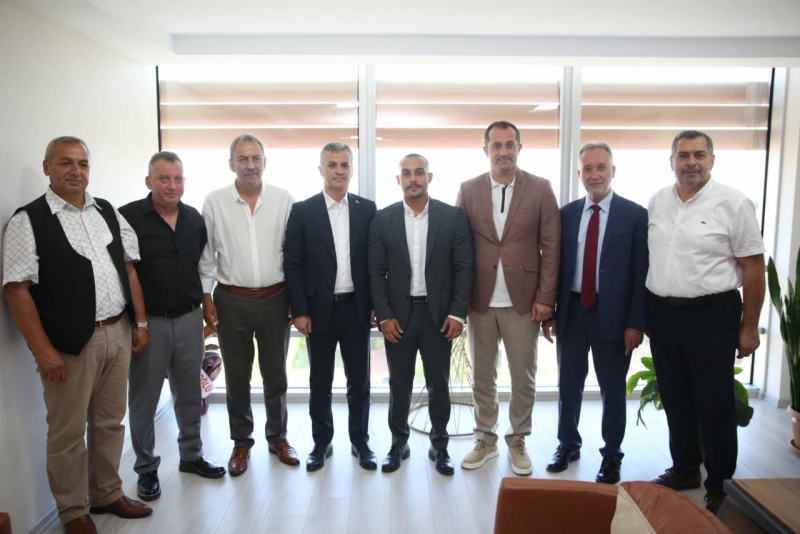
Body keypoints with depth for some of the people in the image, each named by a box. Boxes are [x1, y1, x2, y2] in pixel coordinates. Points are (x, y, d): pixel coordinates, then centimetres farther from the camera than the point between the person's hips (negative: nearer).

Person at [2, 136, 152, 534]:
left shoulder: (108, 212, 8)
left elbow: (129, 269, 12)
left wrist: (140, 322, 8)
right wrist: (43, 351, -15)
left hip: (118, 334, 5)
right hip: (71, 343, -5)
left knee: (110, 422, 18)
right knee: (68, 432, 10)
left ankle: (108, 494, 38)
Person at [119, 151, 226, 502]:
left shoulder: (195, 219, 4)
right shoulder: (128, 217, -12)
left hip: (189, 319, 4)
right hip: (147, 322, -4)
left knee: (190, 393, 16)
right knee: (144, 399, 10)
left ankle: (191, 456, 34)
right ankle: (146, 469, 27)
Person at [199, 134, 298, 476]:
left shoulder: (284, 200, -2)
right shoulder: (214, 202, -2)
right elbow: (206, 256, 2)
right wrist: (207, 300, -1)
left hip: (275, 299, 0)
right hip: (231, 301, 0)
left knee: (275, 374, 12)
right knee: (237, 376, 12)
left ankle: (277, 437, 31)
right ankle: (241, 442, 29)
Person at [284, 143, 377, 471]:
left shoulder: (367, 209, 3)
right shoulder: (302, 211, -2)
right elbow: (292, 264, -3)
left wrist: (376, 304, 0)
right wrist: (299, 311, -8)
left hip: (357, 309, 1)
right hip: (319, 310, -1)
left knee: (359, 381, 11)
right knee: (320, 383, 12)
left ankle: (360, 441, 27)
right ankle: (322, 442, 28)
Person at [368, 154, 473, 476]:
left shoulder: (453, 217, -2)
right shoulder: (383, 220, 0)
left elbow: (464, 268, -2)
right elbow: (376, 271, 0)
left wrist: (458, 313, -9)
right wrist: (384, 316, -7)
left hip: (439, 314, 0)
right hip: (398, 314, 1)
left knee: (438, 384, 10)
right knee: (399, 384, 11)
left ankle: (439, 445, 28)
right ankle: (398, 443, 29)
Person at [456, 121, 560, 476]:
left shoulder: (540, 189, 0)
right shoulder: (469, 190, 3)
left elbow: (551, 246, -2)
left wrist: (545, 297, -6)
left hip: (523, 301, -1)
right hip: (480, 301, 1)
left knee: (524, 379, 9)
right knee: (482, 377, 13)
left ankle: (517, 442, 29)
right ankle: (485, 440, 30)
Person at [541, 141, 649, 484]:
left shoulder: (635, 215, -5)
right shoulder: (566, 213, 4)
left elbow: (642, 274, -6)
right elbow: (556, 265, 6)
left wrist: (636, 322, -10)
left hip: (612, 314, -2)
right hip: (572, 311, 3)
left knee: (612, 388, 11)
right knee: (568, 384, 14)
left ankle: (611, 455, 29)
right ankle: (568, 445, 33)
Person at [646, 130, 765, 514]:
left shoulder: (733, 203, -8)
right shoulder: (656, 203, 6)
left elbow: (753, 267, -6)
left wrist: (749, 327, -6)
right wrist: (644, 314, 9)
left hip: (711, 315, -4)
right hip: (662, 313, 5)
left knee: (714, 405, 6)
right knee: (675, 400, 16)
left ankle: (721, 486, 24)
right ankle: (684, 469, 35)